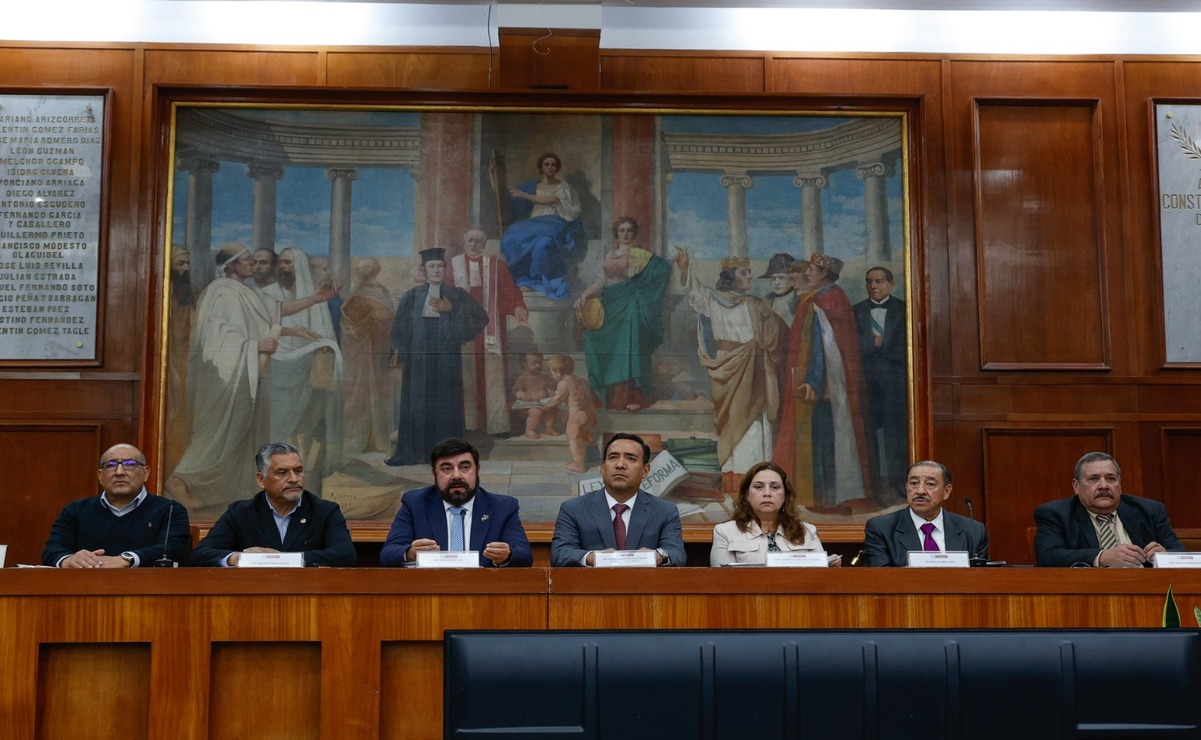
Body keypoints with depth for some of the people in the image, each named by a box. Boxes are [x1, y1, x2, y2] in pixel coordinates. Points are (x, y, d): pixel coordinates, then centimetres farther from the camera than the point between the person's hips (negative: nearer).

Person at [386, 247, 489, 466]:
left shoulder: (456, 295, 5)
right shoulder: (412, 296, 9)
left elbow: (481, 317, -5)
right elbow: (400, 327, 9)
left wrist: (451, 309, -13)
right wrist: (398, 350, -4)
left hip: (447, 358, -1)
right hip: (418, 357, 1)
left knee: (446, 405, 0)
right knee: (415, 404, 2)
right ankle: (410, 452, 7)